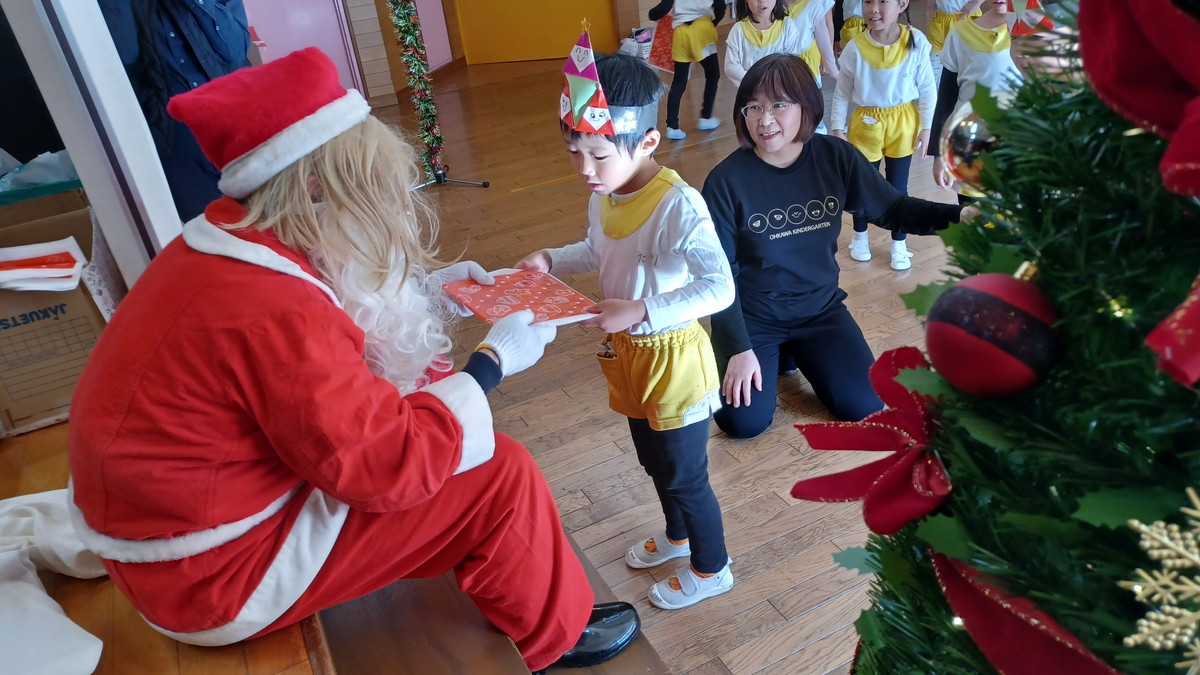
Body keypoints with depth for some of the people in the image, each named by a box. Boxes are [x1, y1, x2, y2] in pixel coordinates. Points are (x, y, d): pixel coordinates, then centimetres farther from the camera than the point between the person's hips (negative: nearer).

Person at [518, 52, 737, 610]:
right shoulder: (603, 194, -4)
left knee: (683, 474, 11)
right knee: (654, 462, 27)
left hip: (673, 358, -8)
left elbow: (719, 287, -32)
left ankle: (711, 568, 37)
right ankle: (678, 535, 53)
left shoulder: (678, 205, -28)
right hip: (626, 353, 8)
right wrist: (550, 260, -1)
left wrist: (640, 311, -35)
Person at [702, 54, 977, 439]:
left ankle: (795, 352, 21)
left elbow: (892, 209, -2)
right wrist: (738, 349, -17)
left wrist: (960, 215, -21)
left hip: (820, 307, 3)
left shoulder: (836, 157, -10)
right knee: (745, 422, -15)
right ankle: (774, 355, 17)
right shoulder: (726, 181, -19)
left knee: (864, 407, -5)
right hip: (752, 316, -2)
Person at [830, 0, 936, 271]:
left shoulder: (916, 42, -14)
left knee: (898, 187, 10)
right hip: (866, 124, 0)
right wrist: (838, 128, -6)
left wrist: (926, 126, -3)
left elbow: (927, 88, -5)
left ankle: (899, 245, 27)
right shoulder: (854, 47, -15)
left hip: (903, 123, 0)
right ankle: (860, 236, 37)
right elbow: (841, 93, -5)